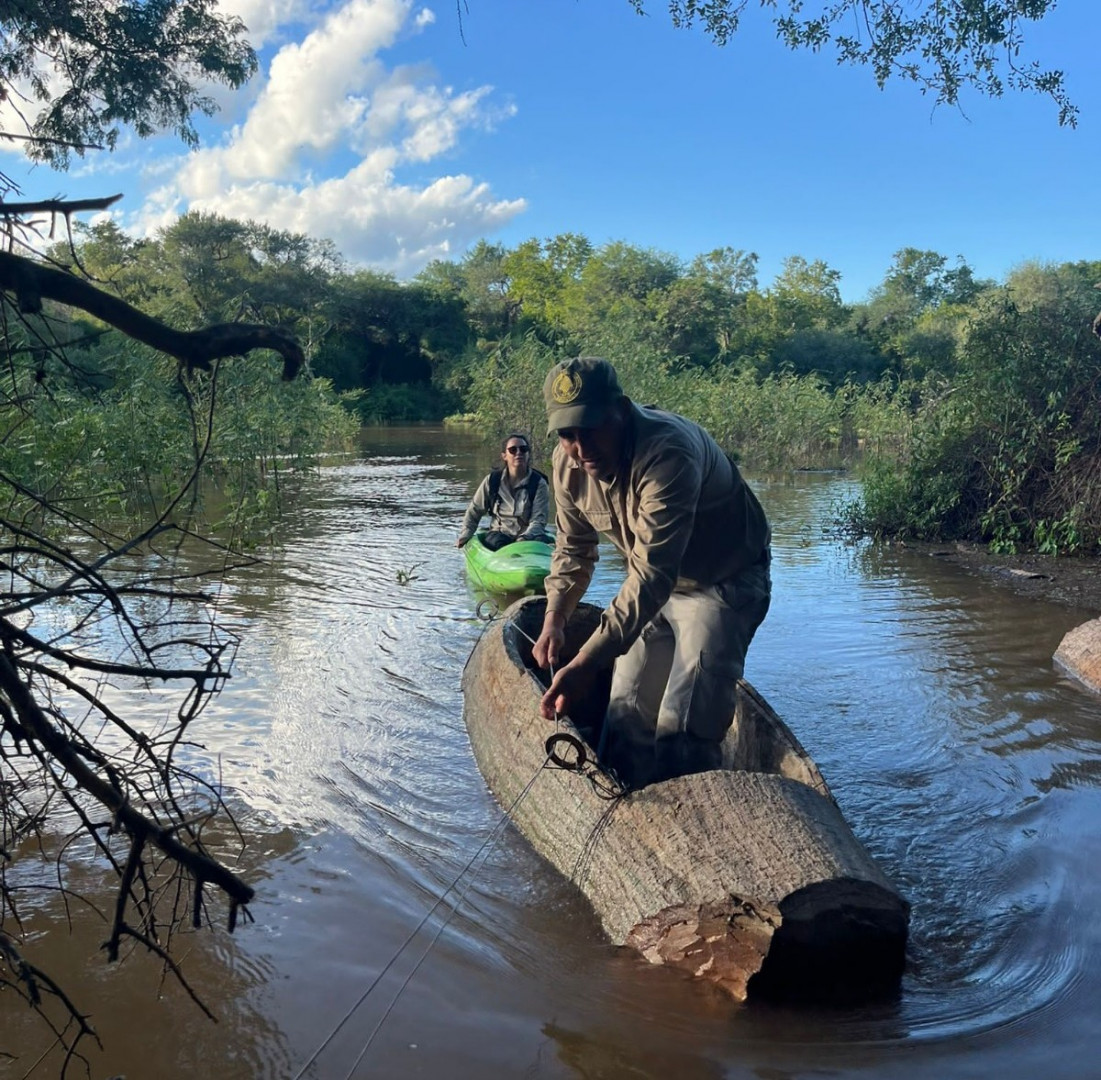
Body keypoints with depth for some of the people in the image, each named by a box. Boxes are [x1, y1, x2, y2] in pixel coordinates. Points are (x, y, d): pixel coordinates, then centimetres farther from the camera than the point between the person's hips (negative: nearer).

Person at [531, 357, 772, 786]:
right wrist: (554, 619, -13)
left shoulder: (669, 453, -37)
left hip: (725, 583, -6)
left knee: (685, 730, -15)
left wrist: (586, 663, -45)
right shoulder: (568, 462, -13)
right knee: (627, 713, 8)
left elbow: (652, 576, -41)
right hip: (657, 585, 7)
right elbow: (573, 549, 4)